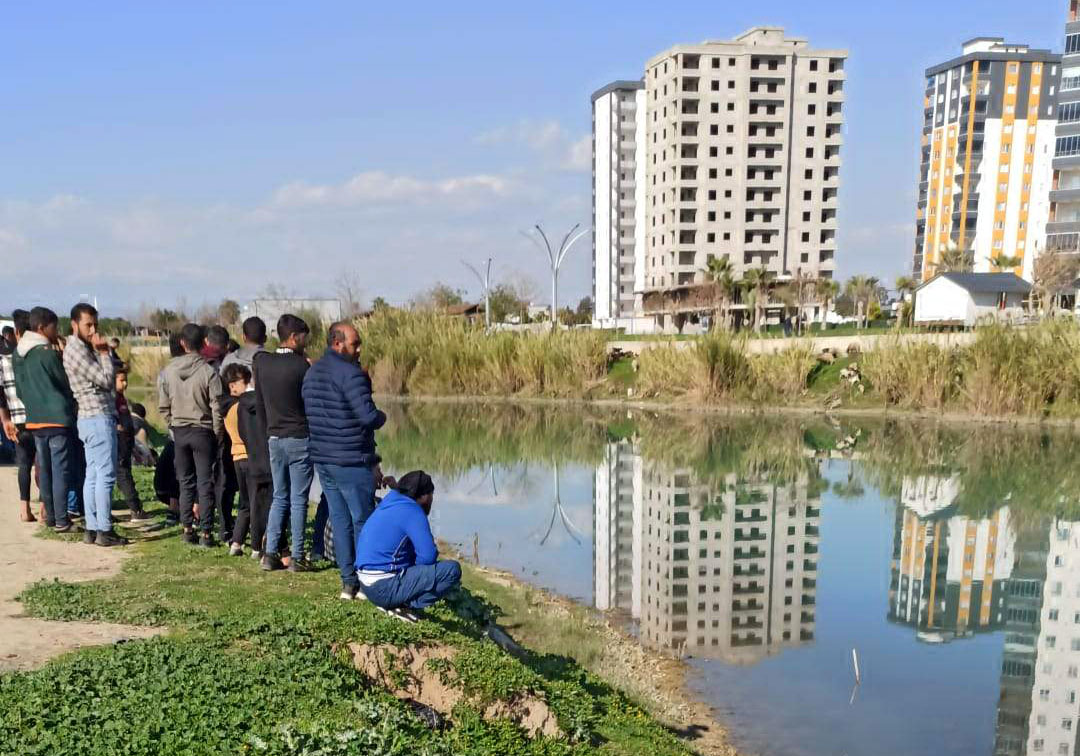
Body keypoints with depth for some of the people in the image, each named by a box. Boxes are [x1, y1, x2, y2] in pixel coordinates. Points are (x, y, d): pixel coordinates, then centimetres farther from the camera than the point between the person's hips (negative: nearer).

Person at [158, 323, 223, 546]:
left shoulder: (169, 370, -1)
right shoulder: (208, 372, -13)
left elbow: (163, 406, 4)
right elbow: (216, 408, -12)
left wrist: (173, 426, 15)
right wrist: (217, 434, 0)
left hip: (179, 430, 3)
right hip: (203, 431, -3)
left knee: (185, 482, 13)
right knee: (205, 484, 2)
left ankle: (187, 529, 16)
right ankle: (206, 532, 3)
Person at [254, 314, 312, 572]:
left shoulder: (261, 362, 2)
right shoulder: (301, 365, -14)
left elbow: (259, 403, 9)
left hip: (274, 439, 5)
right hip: (300, 439, -5)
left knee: (279, 497, 15)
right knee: (298, 500, 2)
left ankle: (270, 553, 12)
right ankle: (297, 558, 5)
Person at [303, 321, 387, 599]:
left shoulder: (311, 373, 11)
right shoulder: (351, 374, -17)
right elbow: (369, 417, -24)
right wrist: (381, 416, -1)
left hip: (322, 459, 8)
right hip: (352, 462, -8)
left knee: (339, 521, 12)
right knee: (363, 522, 3)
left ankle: (348, 582, 17)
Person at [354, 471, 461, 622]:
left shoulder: (389, 505, 15)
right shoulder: (412, 511, -13)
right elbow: (428, 556, -18)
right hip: (384, 588, -10)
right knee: (452, 569, -13)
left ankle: (393, 602, 11)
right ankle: (403, 605, -11)